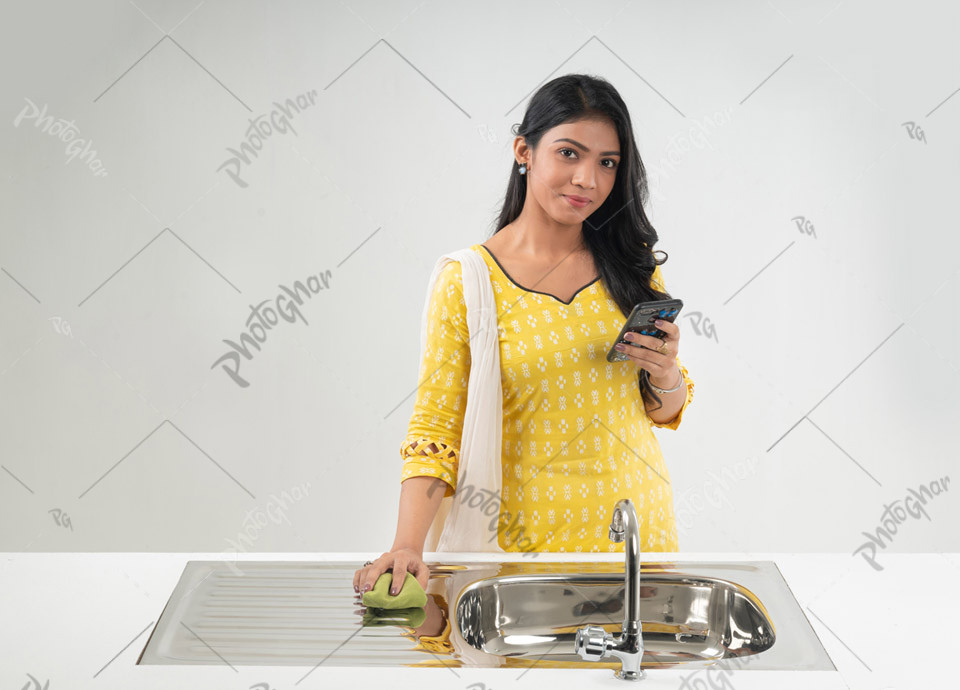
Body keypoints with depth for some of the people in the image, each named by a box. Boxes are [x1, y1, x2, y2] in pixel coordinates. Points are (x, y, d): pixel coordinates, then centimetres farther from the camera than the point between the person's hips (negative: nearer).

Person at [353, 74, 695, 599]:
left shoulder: (630, 263, 1)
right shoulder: (466, 279, -10)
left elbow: (665, 411, 9)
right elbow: (435, 429, -12)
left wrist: (667, 374, -13)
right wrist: (408, 546, -25)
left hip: (639, 521, 3)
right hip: (531, 533, -3)